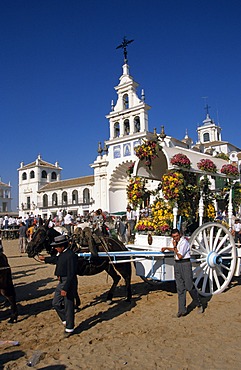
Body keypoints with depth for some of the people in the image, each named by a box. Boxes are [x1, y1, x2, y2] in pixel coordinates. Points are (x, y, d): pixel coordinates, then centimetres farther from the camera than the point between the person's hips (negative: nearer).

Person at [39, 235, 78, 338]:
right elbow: (56, 260, 29)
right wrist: (45, 259, 41)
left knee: (68, 306, 4)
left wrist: (65, 288, -24)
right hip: (61, 282, 10)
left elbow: (71, 274, -25)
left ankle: (69, 328, 21)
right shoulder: (61, 254, 5)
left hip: (68, 283, -10)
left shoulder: (71, 256, -25)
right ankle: (66, 320, 35)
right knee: (56, 303, 17)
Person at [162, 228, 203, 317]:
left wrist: (174, 246, -12)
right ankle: (182, 310, 12)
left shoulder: (184, 242, -15)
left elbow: (180, 256, -18)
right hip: (177, 264, 8)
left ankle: (198, 304, 21)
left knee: (189, 286, -2)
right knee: (180, 288, 7)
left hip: (185, 264, -8)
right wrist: (166, 248, 27)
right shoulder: (176, 242, 11)